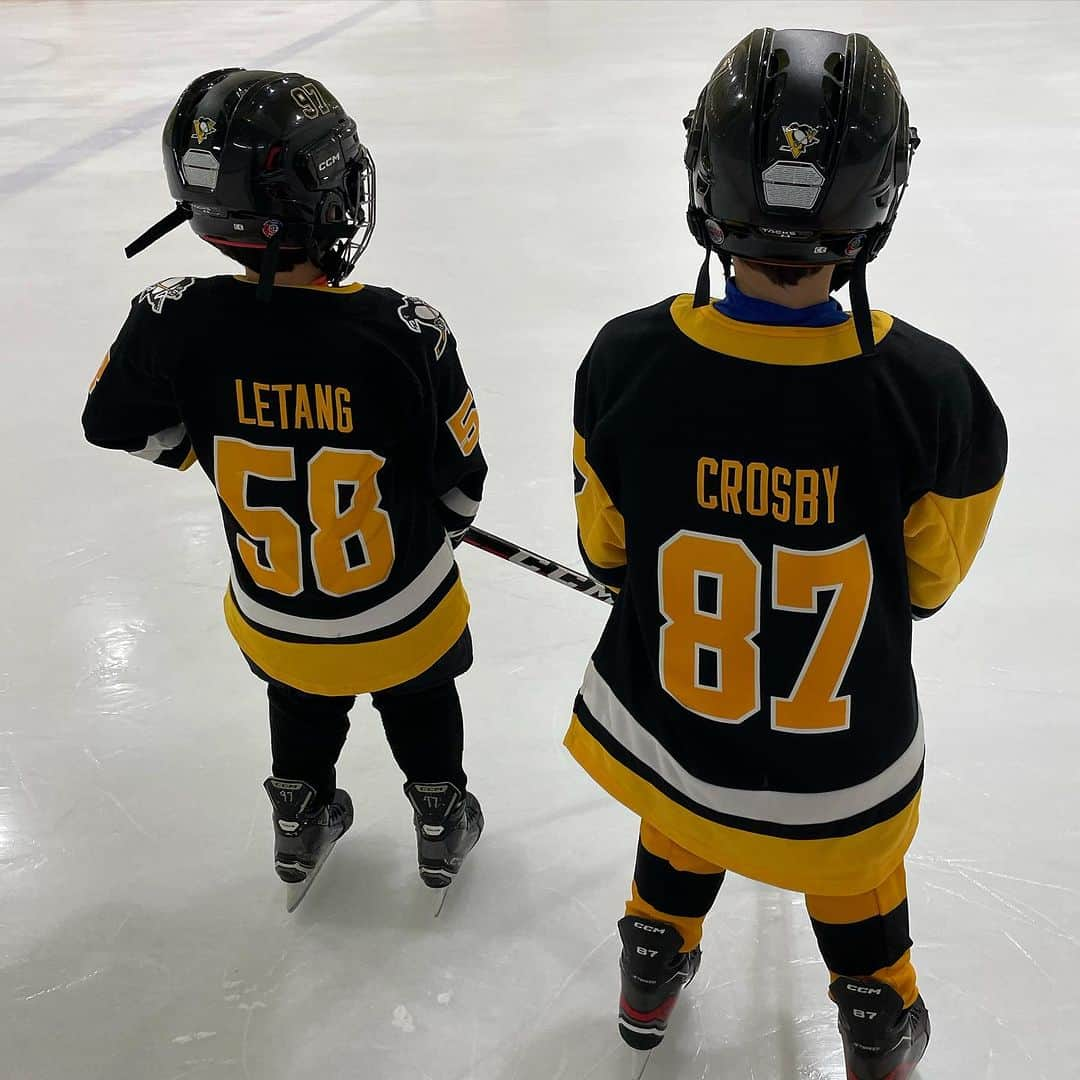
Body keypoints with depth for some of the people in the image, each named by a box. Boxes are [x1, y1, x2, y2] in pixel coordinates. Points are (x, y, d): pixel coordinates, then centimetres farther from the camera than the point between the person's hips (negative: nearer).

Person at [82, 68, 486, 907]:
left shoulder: (177, 321, -25)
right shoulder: (404, 332, -30)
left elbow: (120, 422, -4)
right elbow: (459, 474, -15)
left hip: (276, 623, 2)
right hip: (404, 617, -2)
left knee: (301, 700, 35)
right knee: (419, 701, 31)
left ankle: (300, 822, 54)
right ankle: (441, 821, 51)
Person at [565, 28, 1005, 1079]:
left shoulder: (628, 358, -24)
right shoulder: (932, 390, -27)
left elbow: (605, 548, -6)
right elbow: (928, 582, -8)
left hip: (662, 736, 1)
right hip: (845, 781, -1)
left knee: (683, 822, 35)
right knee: (852, 867, 32)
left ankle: (653, 975, 60)